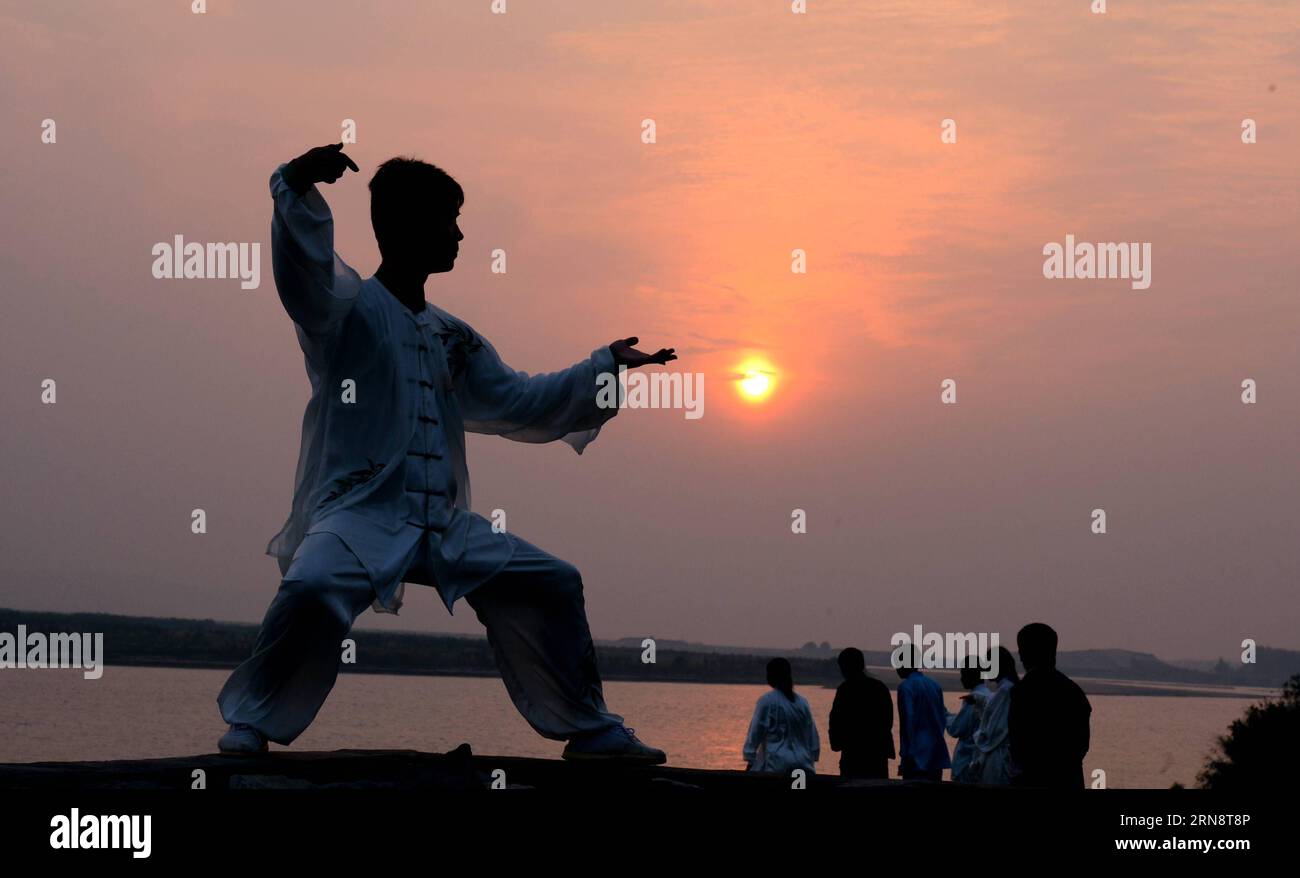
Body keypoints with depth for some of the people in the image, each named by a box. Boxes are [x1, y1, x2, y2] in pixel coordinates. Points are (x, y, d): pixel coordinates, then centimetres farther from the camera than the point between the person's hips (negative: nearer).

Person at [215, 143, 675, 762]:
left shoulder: (453, 339, 21)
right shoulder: (348, 307, -2)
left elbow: (520, 403, 30)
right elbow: (302, 270, -24)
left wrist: (605, 369, 25)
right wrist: (297, 186, -43)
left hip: (443, 524, 7)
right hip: (359, 513, -7)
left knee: (549, 583, 5)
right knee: (313, 588, -35)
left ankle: (591, 731, 19)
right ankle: (251, 724, -17)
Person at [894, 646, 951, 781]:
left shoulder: (906, 687, -9)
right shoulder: (935, 685, 13)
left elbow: (909, 720, -15)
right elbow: (943, 718, 16)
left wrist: (906, 754, -14)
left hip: (918, 756, -7)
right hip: (937, 755, 7)